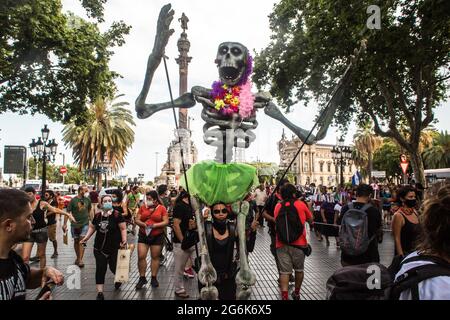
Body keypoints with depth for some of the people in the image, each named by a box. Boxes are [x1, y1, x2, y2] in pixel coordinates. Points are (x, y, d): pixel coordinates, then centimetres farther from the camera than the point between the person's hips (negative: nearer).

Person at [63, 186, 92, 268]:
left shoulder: (87, 200, 2)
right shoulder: (73, 200, -8)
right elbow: (68, 212, -8)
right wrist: (65, 223, -13)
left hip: (85, 223, 1)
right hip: (75, 224, -1)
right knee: (76, 241, 12)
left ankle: (80, 259, -9)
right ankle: (78, 258, 28)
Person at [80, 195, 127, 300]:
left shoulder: (117, 214, -12)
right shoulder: (97, 215, 2)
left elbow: (123, 229, -11)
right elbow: (92, 227, 15)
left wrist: (124, 241, -22)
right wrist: (86, 238, 4)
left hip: (114, 247, -3)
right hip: (99, 247, 4)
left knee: (113, 266, 6)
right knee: (100, 268, 2)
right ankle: (100, 292, 9)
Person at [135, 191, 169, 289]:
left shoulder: (162, 208, -3)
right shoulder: (142, 207, 4)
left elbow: (166, 222, -6)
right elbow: (137, 220, 3)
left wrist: (155, 225, -19)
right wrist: (143, 224, -17)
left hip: (157, 236, -2)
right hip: (143, 235, 2)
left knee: (155, 257, 7)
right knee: (141, 256, -3)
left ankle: (154, 278, 21)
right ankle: (142, 278, 14)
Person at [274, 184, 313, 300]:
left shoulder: (278, 206, 3)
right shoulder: (301, 205, -2)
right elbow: (311, 220, 12)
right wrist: (308, 206, 25)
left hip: (282, 243, 1)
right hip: (299, 242, -1)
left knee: (284, 271, 2)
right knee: (299, 269, 19)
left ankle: (284, 296, -8)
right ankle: (296, 293, 34)